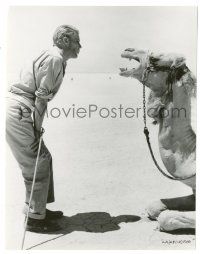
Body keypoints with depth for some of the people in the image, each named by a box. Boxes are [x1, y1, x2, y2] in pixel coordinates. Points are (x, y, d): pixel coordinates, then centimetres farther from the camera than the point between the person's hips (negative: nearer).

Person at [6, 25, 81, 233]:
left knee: (44, 159, 15)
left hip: (18, 111, 10)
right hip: (18, 113, -10)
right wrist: (37, 125, -13)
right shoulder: (54, 58, -12)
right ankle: (35, 218, 9)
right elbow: (41, 95, -18)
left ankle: (40, 208, 28)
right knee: (38, 164, -4)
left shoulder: (52, 57, 18)